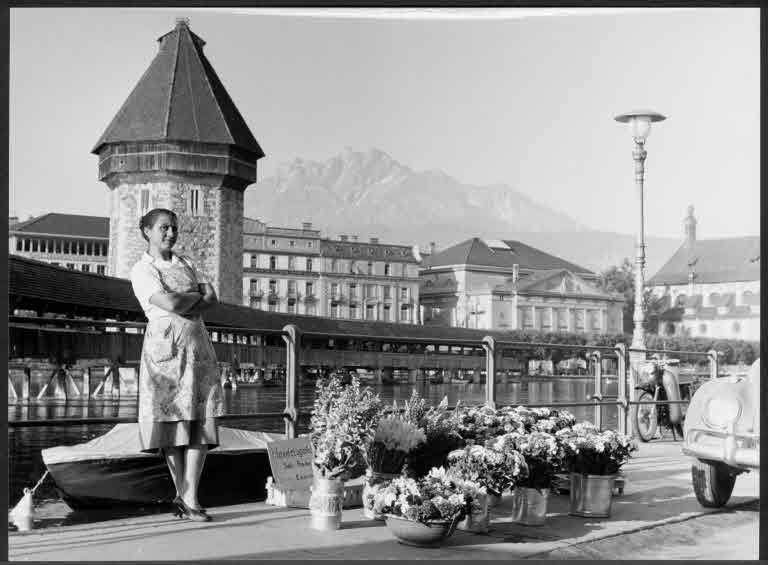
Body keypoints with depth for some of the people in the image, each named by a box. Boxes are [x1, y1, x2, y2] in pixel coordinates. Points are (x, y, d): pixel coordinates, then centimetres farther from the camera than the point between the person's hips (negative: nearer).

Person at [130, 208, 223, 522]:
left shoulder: (185, 264, 19)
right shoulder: (142, 270, -2)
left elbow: (212, 298, 8)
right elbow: (169, 303, -17)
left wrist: (187, 308, -10)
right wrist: (196, 296, -1)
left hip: (198, 346, 5)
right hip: (165, 346, -5)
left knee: (201, 422, -4)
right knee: (172, 421, -4)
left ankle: (191, 499, -4)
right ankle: (182, 494, 9)